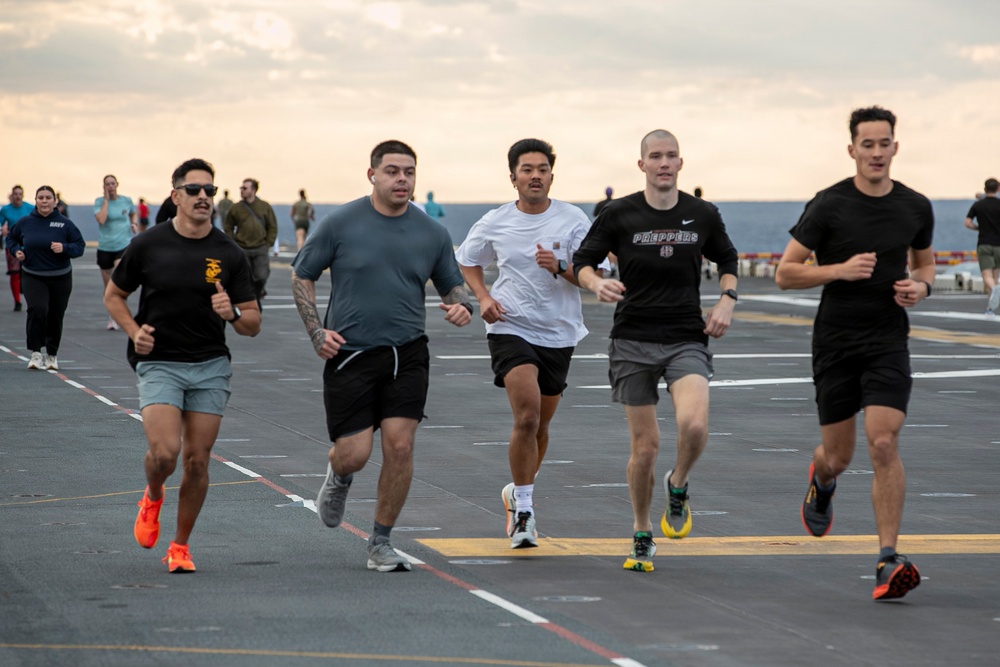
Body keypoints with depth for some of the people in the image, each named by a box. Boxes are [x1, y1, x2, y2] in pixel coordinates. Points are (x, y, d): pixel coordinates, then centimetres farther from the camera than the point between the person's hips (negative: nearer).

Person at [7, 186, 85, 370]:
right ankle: (35, 352, -15)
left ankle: (52, 354, 30)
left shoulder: (65, 223, -7)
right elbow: (11, 237, 15)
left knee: (55, 316, 9)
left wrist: (64, 248, -22)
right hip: (33, 277, -1)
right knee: (37, 309, -23)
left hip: (60, 278, 1)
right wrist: (16, 251, -4)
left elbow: (80, 246, -4)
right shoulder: (25, 223, -3)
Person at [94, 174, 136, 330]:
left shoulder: (126, 200, 4)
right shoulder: (99, 202, -1)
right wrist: (106, 200, -13)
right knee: (108, 286, 10)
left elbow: (132, 213, 26)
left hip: (123, 245, -1)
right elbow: (101, 219, -20)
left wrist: (133, 223, 5)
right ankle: (112, 317, 27)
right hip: (105, 247, 1)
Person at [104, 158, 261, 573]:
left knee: (196, 460, 0)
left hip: (211, 367, 2)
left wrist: (232, 313, -18)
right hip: (159, 364, -2)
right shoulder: (148, 245, -3)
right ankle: (152, 497, 18)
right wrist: (134, 330, -6)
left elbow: (253, 324, 4)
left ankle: (180, 547, 17)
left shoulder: (228, 254, 0)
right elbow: (114, 295, 11)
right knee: (164, 453, -17)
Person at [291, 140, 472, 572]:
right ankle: (339, 477, 35)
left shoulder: (432, 234, 4)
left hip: (407, 354, 2)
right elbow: (302, 276, 5)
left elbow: (452, 285, 15)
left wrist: (461, 306, -9)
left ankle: (380, 543, 7)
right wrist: (317, 331, -5)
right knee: (354, 453, -5)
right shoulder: (341, 224, -3)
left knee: (399, 446, -8)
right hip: (349, 354, -2)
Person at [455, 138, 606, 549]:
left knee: (540, 425, 14)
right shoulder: (495, 223, 0)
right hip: (511, 328, -2)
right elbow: (467, 260, 17)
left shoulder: (574, 220, -3)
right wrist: (483, 297, 0)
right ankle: (522, 512, -13)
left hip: (559, 334, 2)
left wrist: (560, 267, -26)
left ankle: (518, 493, 39)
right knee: (527, 416, -20)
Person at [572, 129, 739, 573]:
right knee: (645, 446, 1)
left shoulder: (703, 215, 5)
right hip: (633, 341, 0)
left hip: (687, 340, 0)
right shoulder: (619, 215, -1)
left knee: (695, 425, -24)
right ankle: (642, 537, 22)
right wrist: (596, 283, -18)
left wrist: (727, 300, 3)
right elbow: (582, 261, 4)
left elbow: (727, 261, 21)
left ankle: (678, 486, 9)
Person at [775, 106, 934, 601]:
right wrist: (840, 269, -19)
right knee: (838, 455, 8)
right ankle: (821, 483, 48)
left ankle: (888, 562, -14)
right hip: (835, 342, -1)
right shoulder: (828, 205, -7)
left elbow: (924, 261, 22)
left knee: (884, 445, -16)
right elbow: (785, 273, -5)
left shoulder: (916, 208, 3)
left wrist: (920, 286, -1)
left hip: (889, 342, 1)